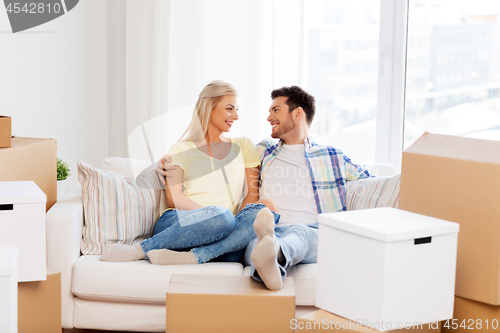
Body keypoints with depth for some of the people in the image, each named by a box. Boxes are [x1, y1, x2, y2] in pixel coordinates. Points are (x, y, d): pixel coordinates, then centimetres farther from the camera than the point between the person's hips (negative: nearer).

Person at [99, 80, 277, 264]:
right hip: (177, 224, -2)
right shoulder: (181, 150, 17)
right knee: (221, 216, -38)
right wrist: (211, 214, -12)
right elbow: (173, 199, 4)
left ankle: (191, 257, -37)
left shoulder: (243, 146, 25)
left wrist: (237, 220, -5)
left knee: (261, 213, -31)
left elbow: (252, 194, 16)